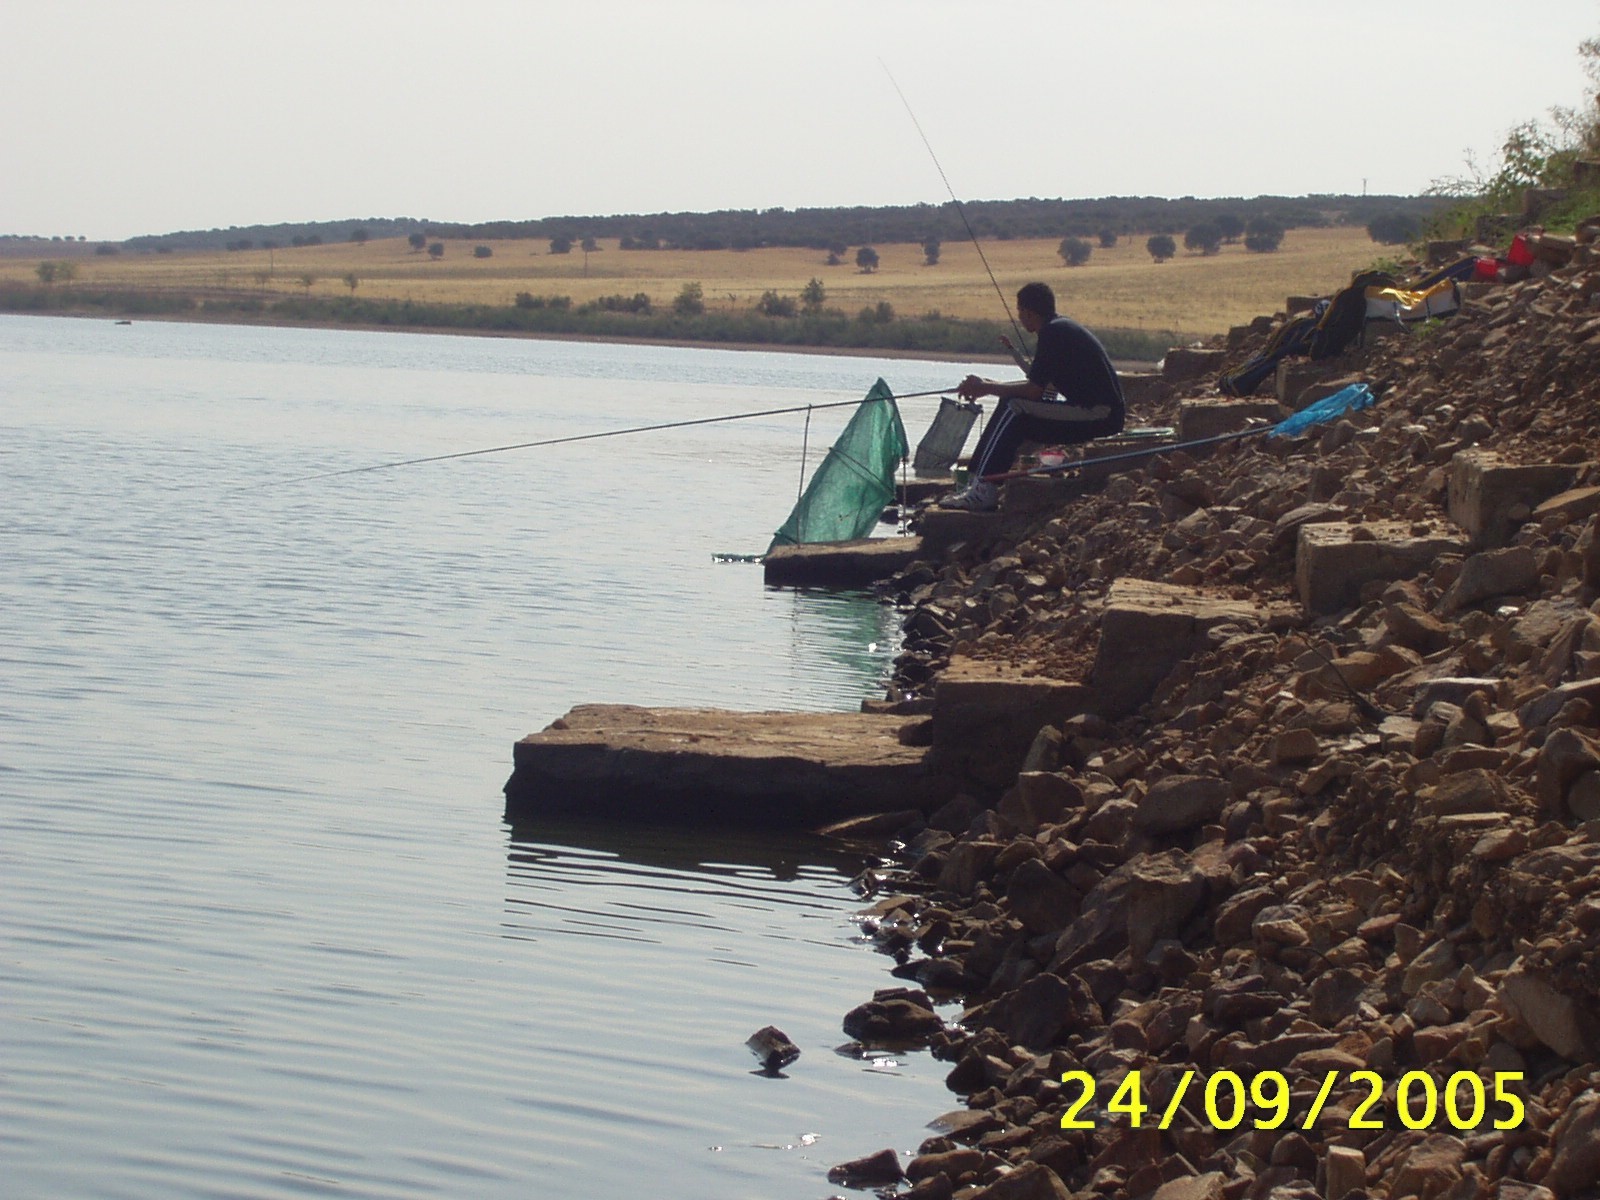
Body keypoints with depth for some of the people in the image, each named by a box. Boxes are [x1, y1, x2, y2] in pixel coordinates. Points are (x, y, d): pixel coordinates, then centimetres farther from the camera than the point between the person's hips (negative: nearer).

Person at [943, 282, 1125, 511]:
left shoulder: (1053, 332, -14)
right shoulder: (1064, 327, 16)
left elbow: (1034, 390, -17)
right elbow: (1041, 385, 23)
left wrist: (986, 388, -4)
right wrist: (993, 386, 20)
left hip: (1099, 415, -10)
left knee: (1013, 410, -16)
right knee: (1014, 413, 11)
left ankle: (983, 491, -17)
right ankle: (983, 483, 7)